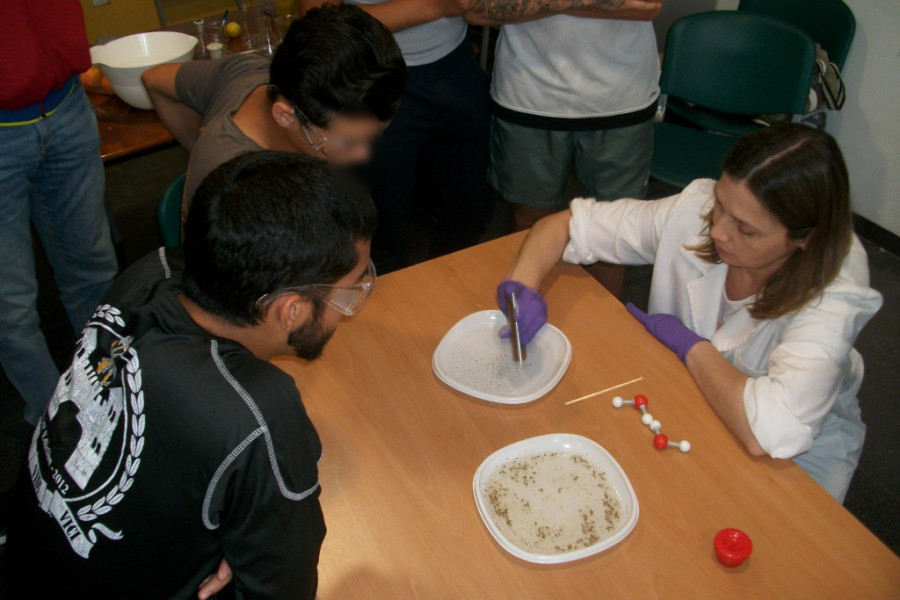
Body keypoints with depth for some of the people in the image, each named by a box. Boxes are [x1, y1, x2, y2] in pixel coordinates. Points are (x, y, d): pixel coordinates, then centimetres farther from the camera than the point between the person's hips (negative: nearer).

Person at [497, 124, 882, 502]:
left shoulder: (833, 290, -32)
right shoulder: (696, 210, -22)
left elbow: (769, 433, -44)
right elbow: (569, 225, -13)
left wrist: (690, 344, -29)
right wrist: (523, 284, -33)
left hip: (802, 449, -2)